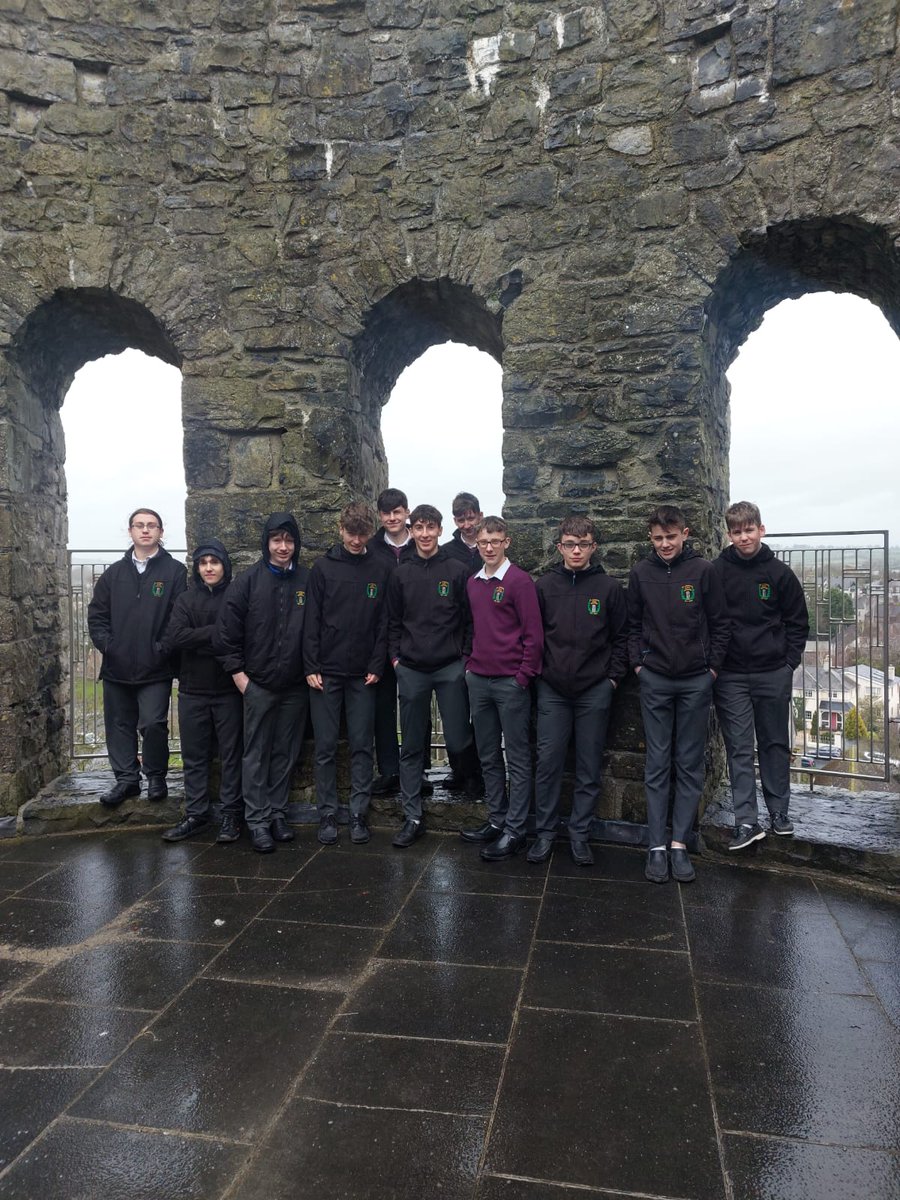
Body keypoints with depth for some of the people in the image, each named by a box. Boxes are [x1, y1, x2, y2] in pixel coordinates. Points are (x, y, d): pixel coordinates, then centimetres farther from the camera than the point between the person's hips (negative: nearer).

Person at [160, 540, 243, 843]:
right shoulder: (186, 600, 6)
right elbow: (173, 639, -9)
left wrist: (199, 641, -13)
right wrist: (215, 633, -16)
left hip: (228, 689, -3)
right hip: (192, 690, 3)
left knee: (231, 754, 5)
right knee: (194, 756, 10)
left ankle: (231, 815, 15)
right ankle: (195, 815, 21)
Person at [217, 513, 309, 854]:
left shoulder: (307, 580, 2)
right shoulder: (248, 580, -4)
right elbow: (227, 632, -4)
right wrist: (239, 675, -6)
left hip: (296, 685, 2)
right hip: (258, 684, -2)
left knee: (286, 753, 11)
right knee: (257, 754, 5)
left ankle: (278, 812, 25)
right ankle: (257, 819, 15)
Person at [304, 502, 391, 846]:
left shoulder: (382, 571, 4)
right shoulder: (323, 567, 1)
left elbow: (384, 623, 3)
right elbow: (312, 621, -1)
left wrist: (377, 666, -4)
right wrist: (311, 668, -6)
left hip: (363, 675, 1)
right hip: (326, 672, -1)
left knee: (362, 747, 5)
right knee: (325, 747, 4)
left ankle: (359, 814, 15)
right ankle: (328, 814, 15)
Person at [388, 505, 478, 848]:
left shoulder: (457, 571, 0)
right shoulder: (401, 574, 7)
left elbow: (470, 619, 1)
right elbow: (393, 621, 10)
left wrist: (467, 657, -5)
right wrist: (395, 657, 2)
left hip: (451, 668, -2)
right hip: (411, 670, 2)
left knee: (457, 741, -2)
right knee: (411, 747, 6)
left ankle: (477, 772, 33)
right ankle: (413, 818, 15)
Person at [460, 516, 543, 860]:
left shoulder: (520, 581, -8)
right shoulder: (473, 583, 11)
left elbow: (534, 634, -11)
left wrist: (523, 677, -13)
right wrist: (470, 664, 11)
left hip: (511, 683, -7)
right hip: (478, 680, 7)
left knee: (517, 758, 3)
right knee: (488, 756, 14)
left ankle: (515, 830, 10)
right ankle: (497, 819, 26)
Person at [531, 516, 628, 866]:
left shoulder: (610, 587, 1)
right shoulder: (545, 585, 3)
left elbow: (621, 637, 4)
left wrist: (614, 677, -1)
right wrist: (536, 670, 2)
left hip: (595, 692, 0)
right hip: (553, 691, 1)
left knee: (589, 767, 7)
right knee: (548, 764, 3)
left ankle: (579, 834, 20)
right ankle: (544, 833, 16)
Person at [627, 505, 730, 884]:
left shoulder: (703, 571, -2)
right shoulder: (641, 573, 2)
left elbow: (720, 624, 2)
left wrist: (712, 667, -3)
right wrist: (638, 663, 1)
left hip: (696, 681, 0)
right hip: (655, 681, 1)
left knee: (690, 764, 5)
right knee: (657, 764, 4)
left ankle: (680, 843, 14)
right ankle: (657, 845, 9)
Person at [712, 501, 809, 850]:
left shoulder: (779, 572, 1)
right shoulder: (716, 572, -3)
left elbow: (798, 621, 7)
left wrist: (790, 662, 0)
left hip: (774, 675, 2)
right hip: (730, 677, -1)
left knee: (776, 744, 12)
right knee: (739, 749, 0)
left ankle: (779, 812, 26)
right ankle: (747, 821, 4)